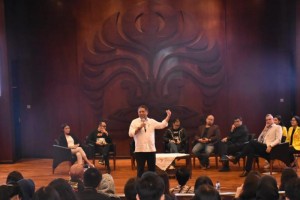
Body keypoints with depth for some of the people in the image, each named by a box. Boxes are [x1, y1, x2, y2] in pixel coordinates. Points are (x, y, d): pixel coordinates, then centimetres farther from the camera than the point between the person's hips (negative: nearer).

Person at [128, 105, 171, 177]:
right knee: (140, 169, 2)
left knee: (152, 169, 11)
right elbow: (130, 134, -9)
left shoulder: (152, 121, 7)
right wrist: (139, 127, -16)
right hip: (139, 150, -3)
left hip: (151, 149, 3)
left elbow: (162, 125, 0)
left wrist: (168, 116, -7)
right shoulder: (134, 122, 0)